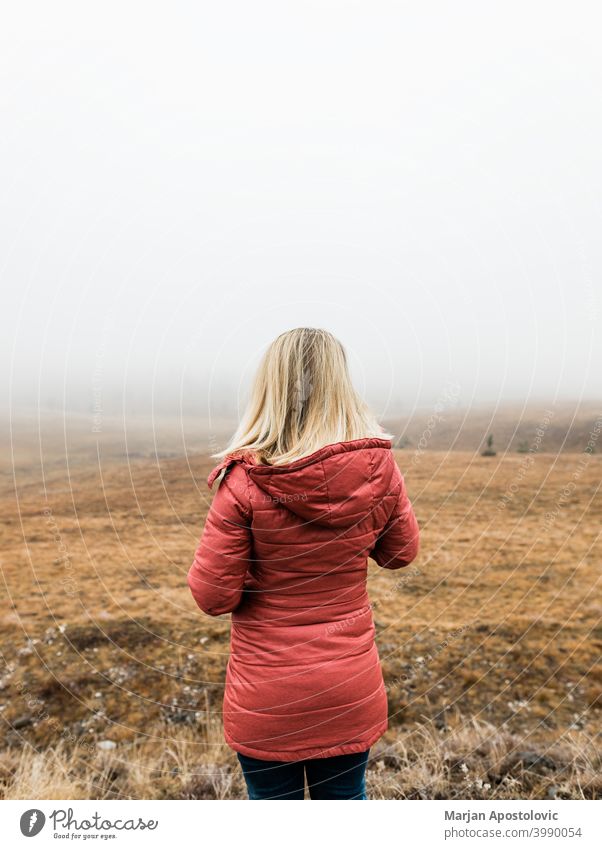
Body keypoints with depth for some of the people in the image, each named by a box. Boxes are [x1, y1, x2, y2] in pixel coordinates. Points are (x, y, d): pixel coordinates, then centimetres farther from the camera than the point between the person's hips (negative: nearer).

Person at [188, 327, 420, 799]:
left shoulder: (245, 481, -22)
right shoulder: (378, 468, -14)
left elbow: (213, 596, -15)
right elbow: (400, 553, 3)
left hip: (266, 697, -2)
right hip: (351, 687, 3)